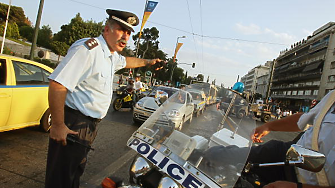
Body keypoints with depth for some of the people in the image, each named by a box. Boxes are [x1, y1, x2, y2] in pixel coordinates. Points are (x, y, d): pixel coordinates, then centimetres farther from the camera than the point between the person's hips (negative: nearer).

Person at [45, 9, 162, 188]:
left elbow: (127, 61, 36)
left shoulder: (112, 56, 10)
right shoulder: (88, 49, -21)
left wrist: (147, 62, 48)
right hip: (73, 124, -9)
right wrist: (58, 125, -25)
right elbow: (58, 84, -28)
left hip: (90, 124, 9)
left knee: (76, 172, 22)